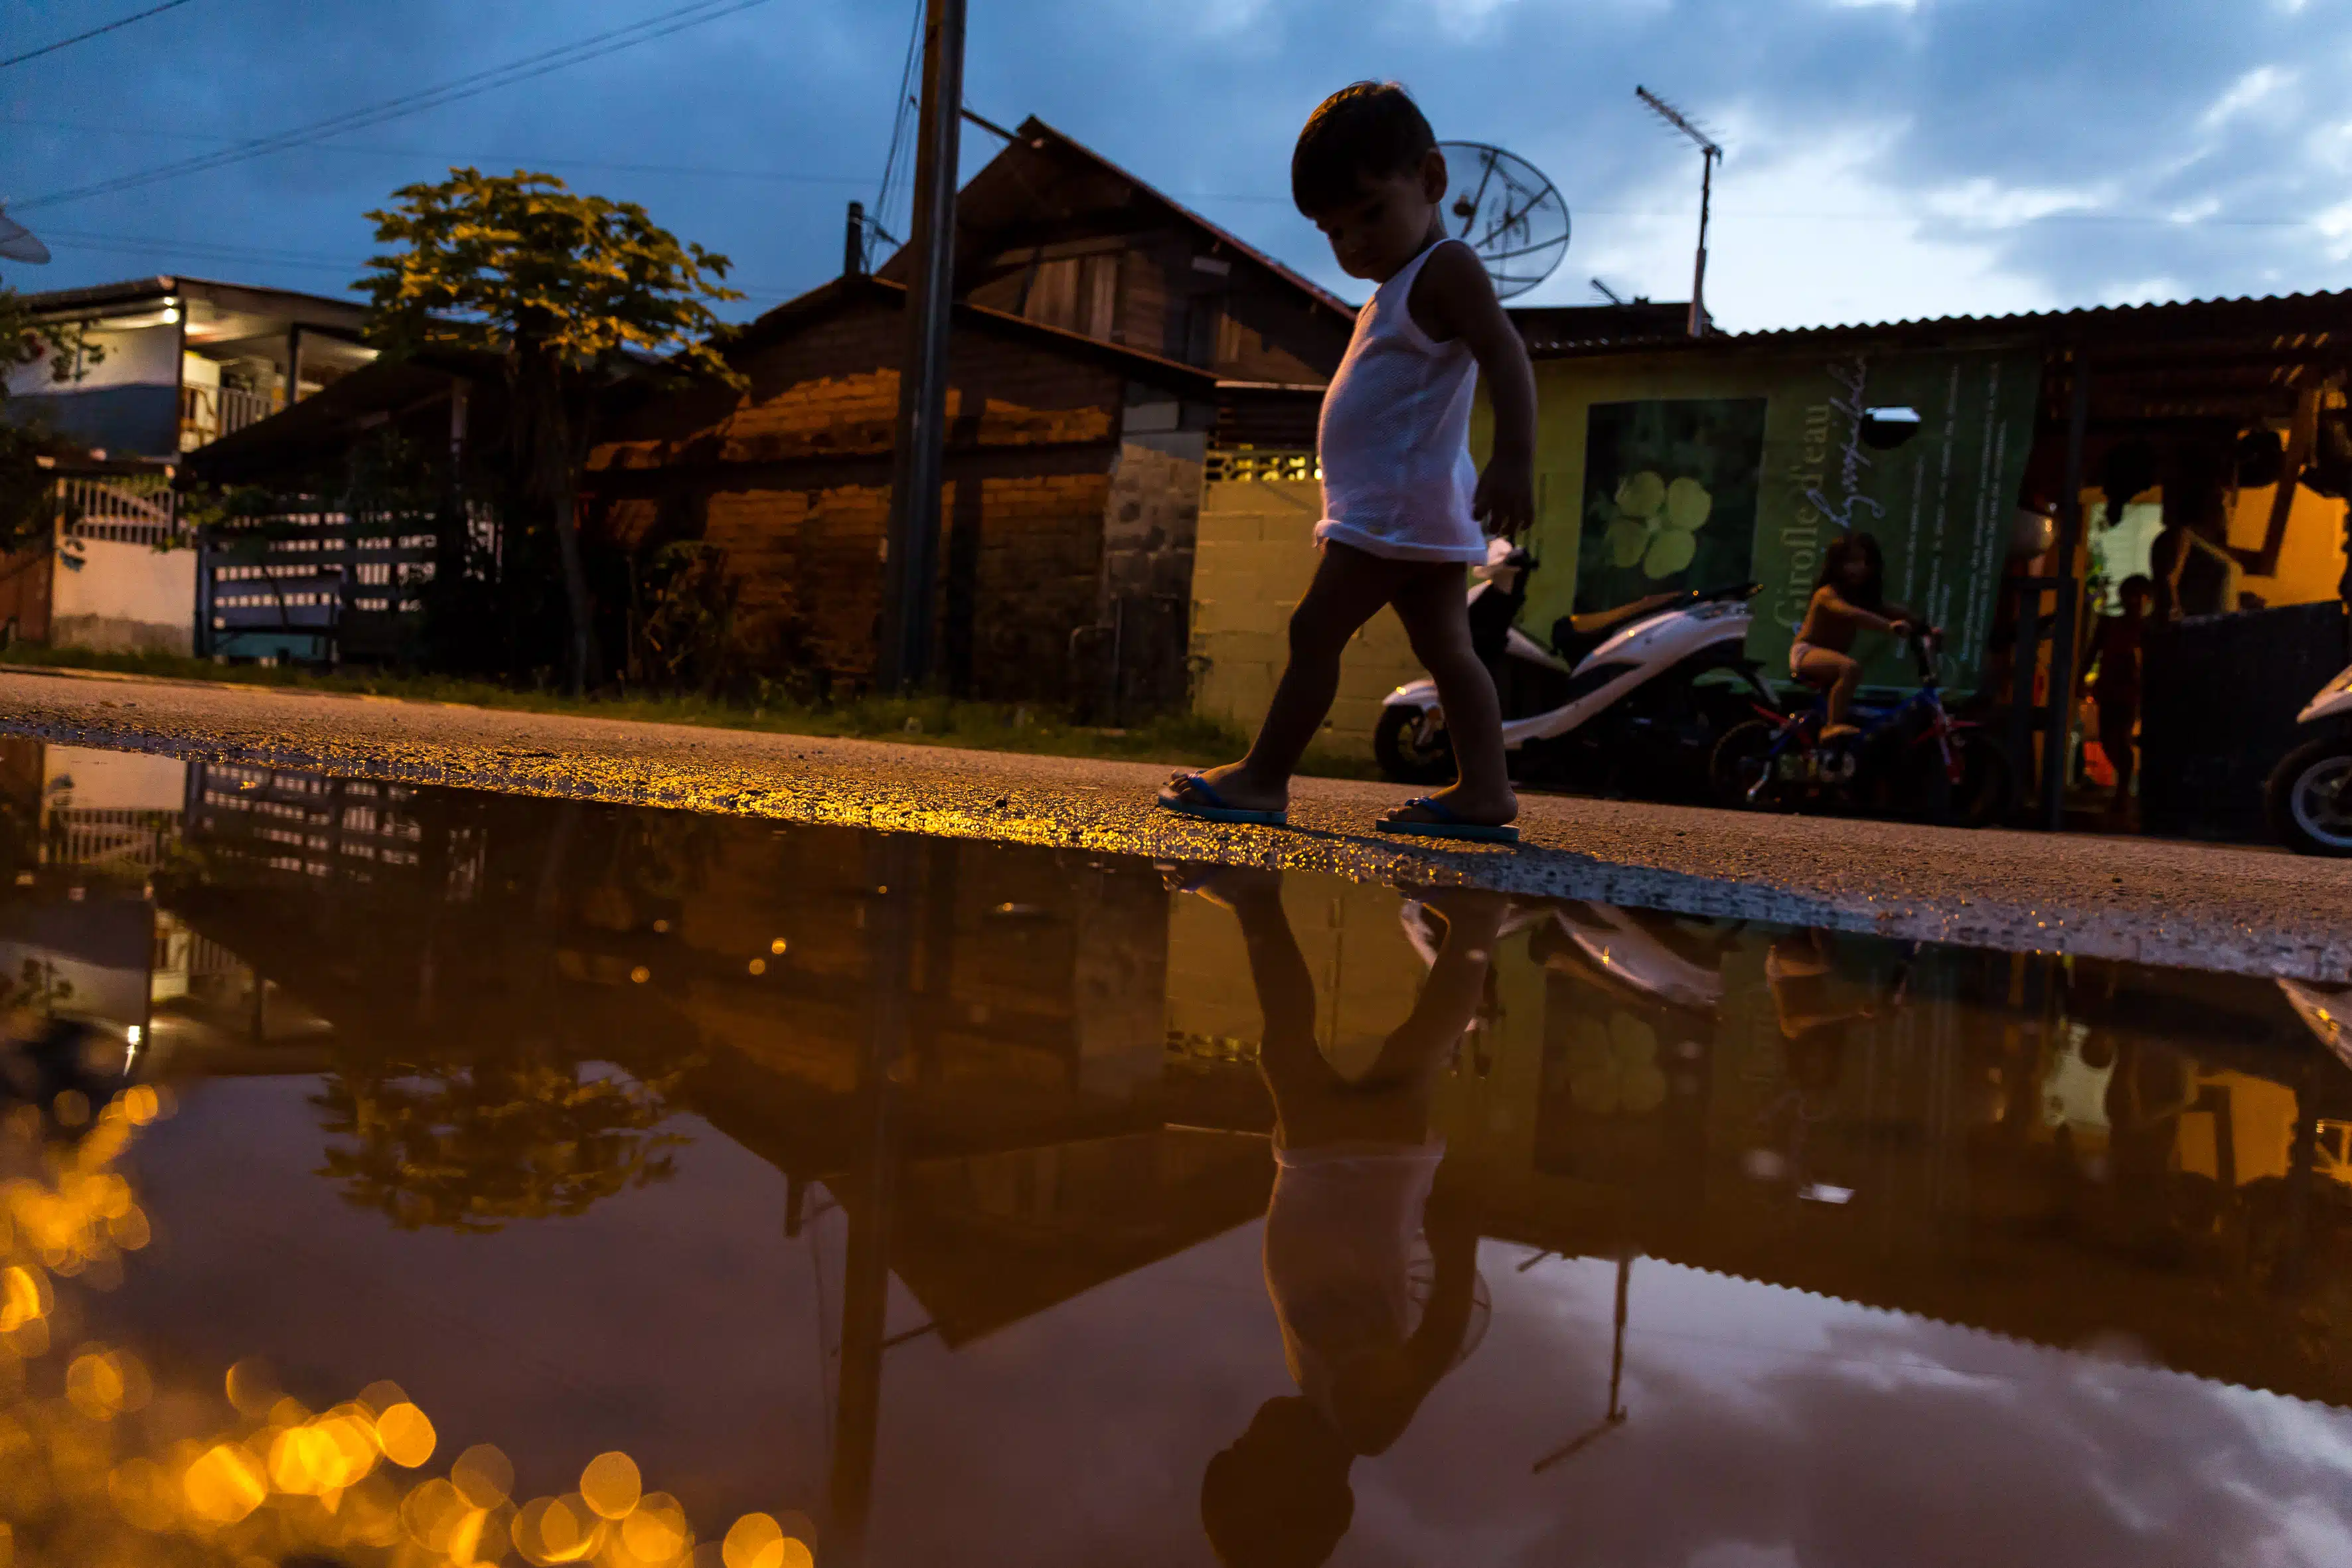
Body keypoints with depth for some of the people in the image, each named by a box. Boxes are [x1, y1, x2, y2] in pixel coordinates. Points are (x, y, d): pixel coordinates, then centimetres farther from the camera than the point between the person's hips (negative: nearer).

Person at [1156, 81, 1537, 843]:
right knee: (1445, 645, 4)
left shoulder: (1445, 268, -8)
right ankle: (1484, 790, 1)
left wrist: (1513, 460, -32)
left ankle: (1264, 777, -4)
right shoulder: (1404, 290, 24)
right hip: (1419, 510, 11)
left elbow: (1507, 356, -21)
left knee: (1315, 630, -9)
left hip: (1397, 502, -11)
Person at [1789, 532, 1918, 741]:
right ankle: (1833, 726, -38)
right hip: (1807, 653, -9)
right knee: (1851, 667, -35)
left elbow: (1898, 612, -6)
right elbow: (1850, 613, -40)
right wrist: (1889, 626, -53)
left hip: (1829, 655, 9)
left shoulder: (1866, 597, 2)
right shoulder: (1827, 594, -21)